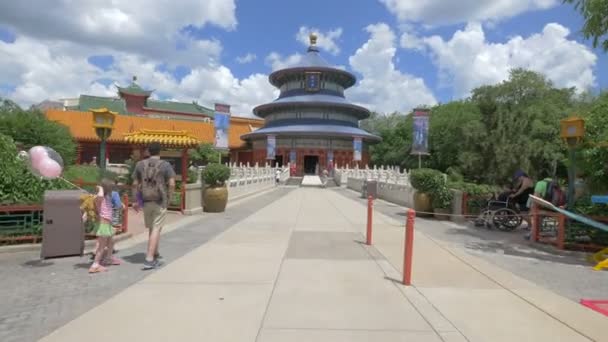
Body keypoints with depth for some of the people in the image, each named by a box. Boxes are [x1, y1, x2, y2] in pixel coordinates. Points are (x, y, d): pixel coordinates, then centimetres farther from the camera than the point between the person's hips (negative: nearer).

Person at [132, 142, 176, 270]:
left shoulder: (140, 164, 6)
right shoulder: (165, 165, -5)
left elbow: (135, 184, 7)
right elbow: (171, 184, -11)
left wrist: (136, 200, 14)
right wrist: (169, 198, 1)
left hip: (146, 201, 4)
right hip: (160, 201, -4)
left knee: (151, 228, 18)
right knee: (156, 229, -2)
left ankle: (155, 253, 33)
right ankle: (149, 259, -7)